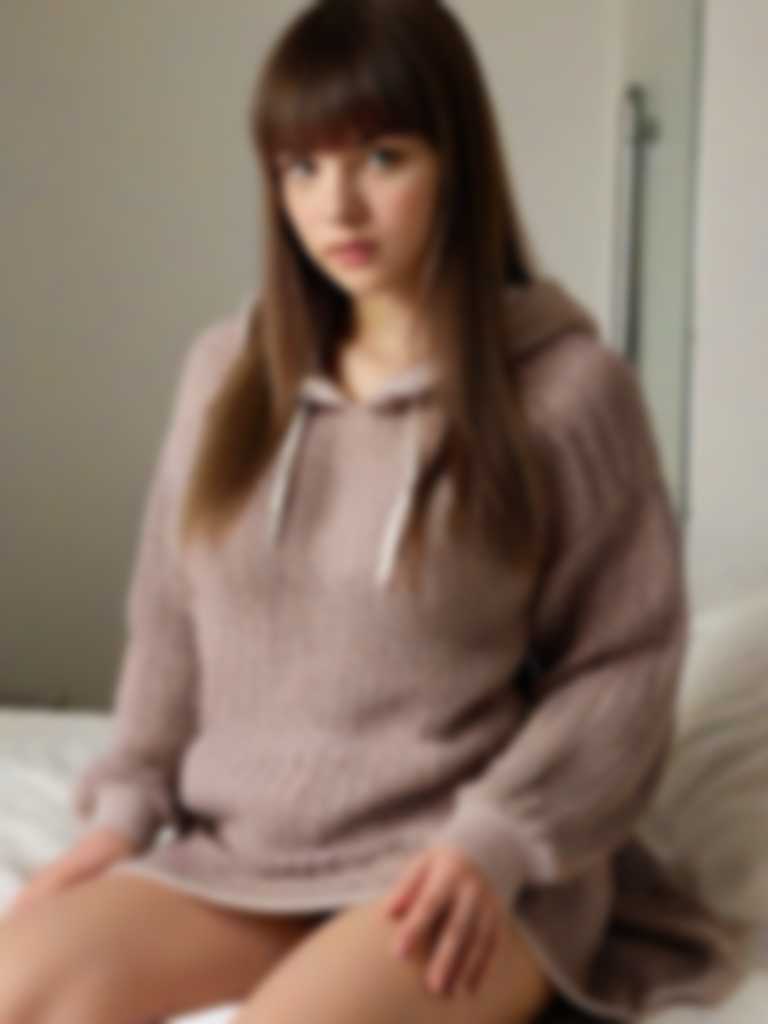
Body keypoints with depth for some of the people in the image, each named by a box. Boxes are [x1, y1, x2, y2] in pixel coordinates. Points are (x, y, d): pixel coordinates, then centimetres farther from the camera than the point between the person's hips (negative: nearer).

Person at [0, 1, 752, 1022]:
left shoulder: (570, 388, -5)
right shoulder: (226, 371, 7)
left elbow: (626, 659, -4)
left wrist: (496, 841, -16)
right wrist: (128, 804, 4)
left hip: (453, 867, -4)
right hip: (241, 852, 5)